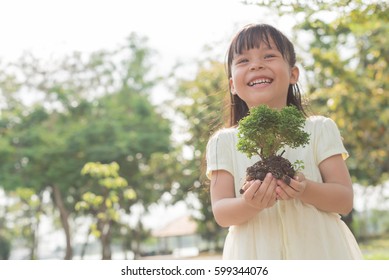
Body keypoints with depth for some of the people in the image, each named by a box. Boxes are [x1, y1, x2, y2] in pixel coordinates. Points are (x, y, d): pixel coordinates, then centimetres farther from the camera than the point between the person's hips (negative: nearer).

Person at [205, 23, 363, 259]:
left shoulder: (319, 129, 0)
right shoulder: (224, 142, 0)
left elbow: (345, 200, -3)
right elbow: (221, 213, -4)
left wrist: (305, 190, -21)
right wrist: (249, 204, -24)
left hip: (318, 249, 1)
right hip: (257, 255, 0)